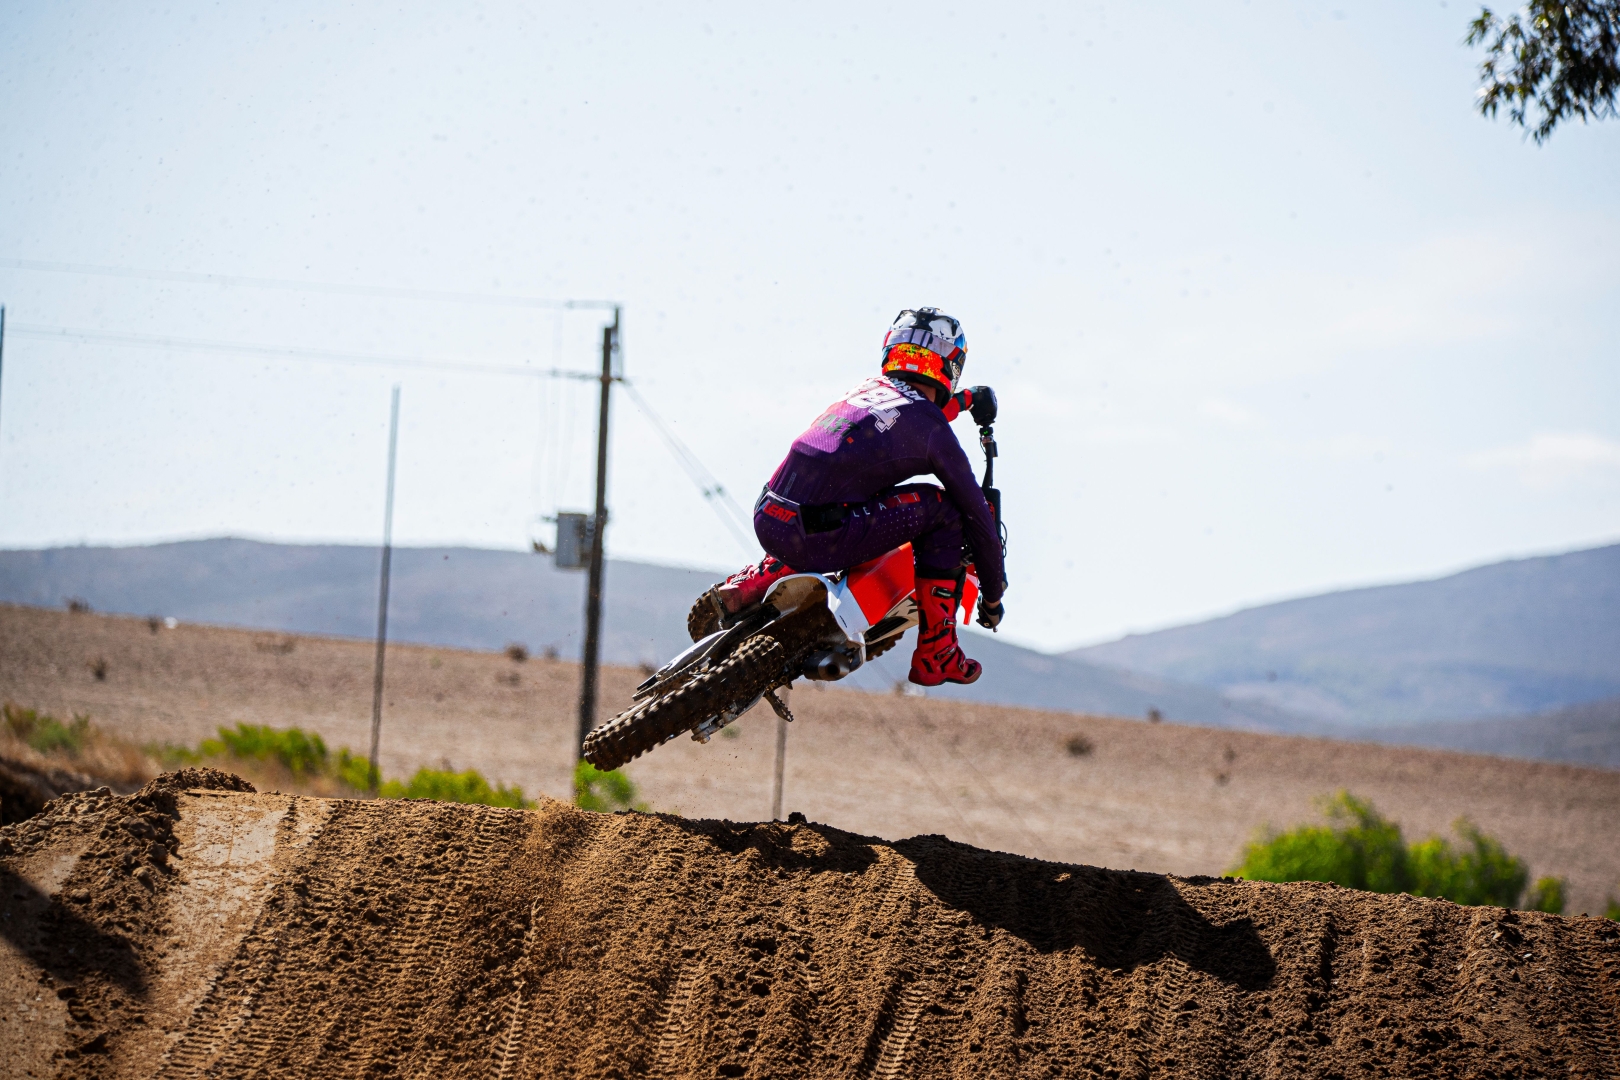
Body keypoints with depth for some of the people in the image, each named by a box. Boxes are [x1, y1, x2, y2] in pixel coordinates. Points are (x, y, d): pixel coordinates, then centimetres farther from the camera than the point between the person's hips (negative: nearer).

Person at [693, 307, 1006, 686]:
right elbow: (976, 512, 8)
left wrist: (964, 399, 65)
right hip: (817, 537, -7)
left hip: (766, 522, 7)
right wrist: (994, 594, 22)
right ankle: (936, 653, 5)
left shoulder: (867, 387, 21)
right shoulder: (933, 427, 3)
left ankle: (744, 587, 18)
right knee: (942, 507, 5)